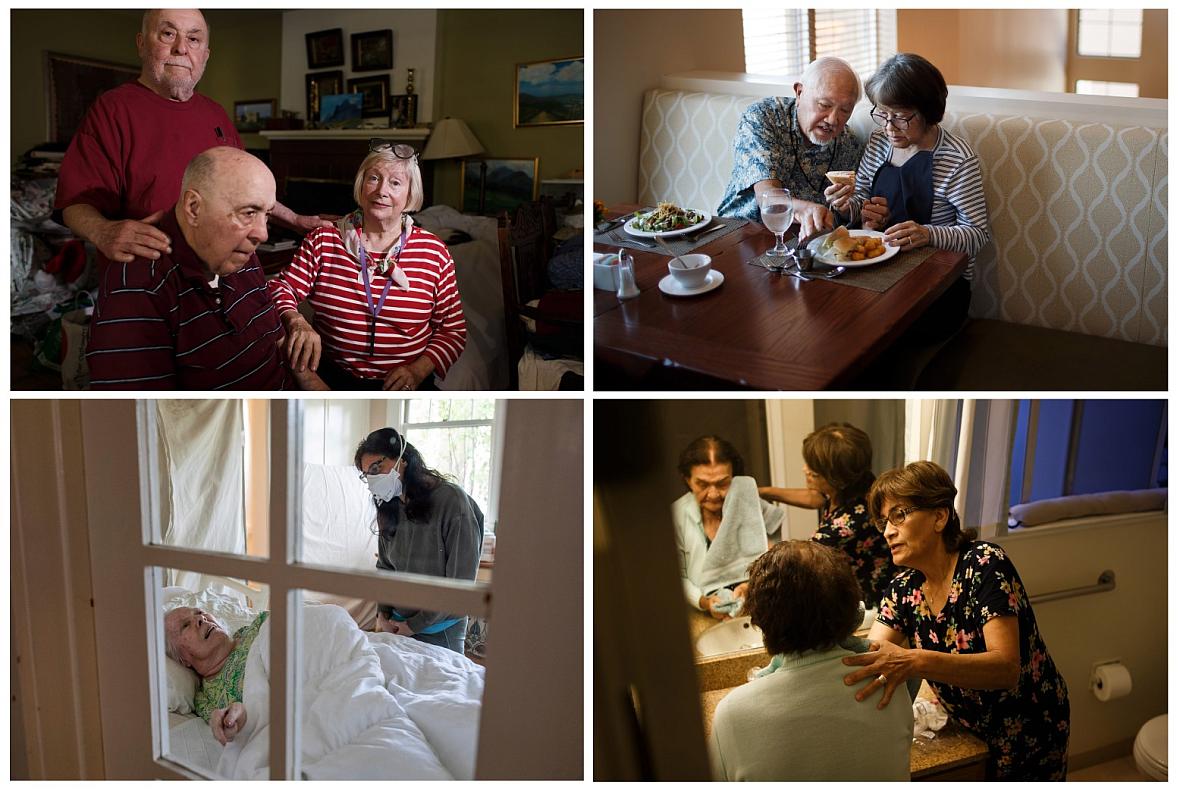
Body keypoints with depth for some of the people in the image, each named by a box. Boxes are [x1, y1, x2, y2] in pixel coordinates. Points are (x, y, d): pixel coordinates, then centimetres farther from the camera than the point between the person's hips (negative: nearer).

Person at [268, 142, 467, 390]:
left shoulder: (433, 252, 3)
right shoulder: (323, 241, 6)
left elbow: (453, 330, 6)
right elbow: (280, 288, 1)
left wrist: (418, 370, -10)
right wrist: (296, 321, -21)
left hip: (403, 388, 1)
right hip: (328, 381, 0)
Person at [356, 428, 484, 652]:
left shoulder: (452, 500, -19)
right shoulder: (389, 508, 2)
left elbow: (461, 581, -17)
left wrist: (415, 625, -13)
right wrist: (383, 614, -2)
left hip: (440, 631, -5)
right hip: (396, 624, 5)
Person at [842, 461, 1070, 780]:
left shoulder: (985, 565, -24)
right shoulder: (904, 588, -5)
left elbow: (1007, 668, -35)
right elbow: (868, 659, -13)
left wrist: (915, 662, -48)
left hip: (1028, 739, -5)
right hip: (968, 734, 6)